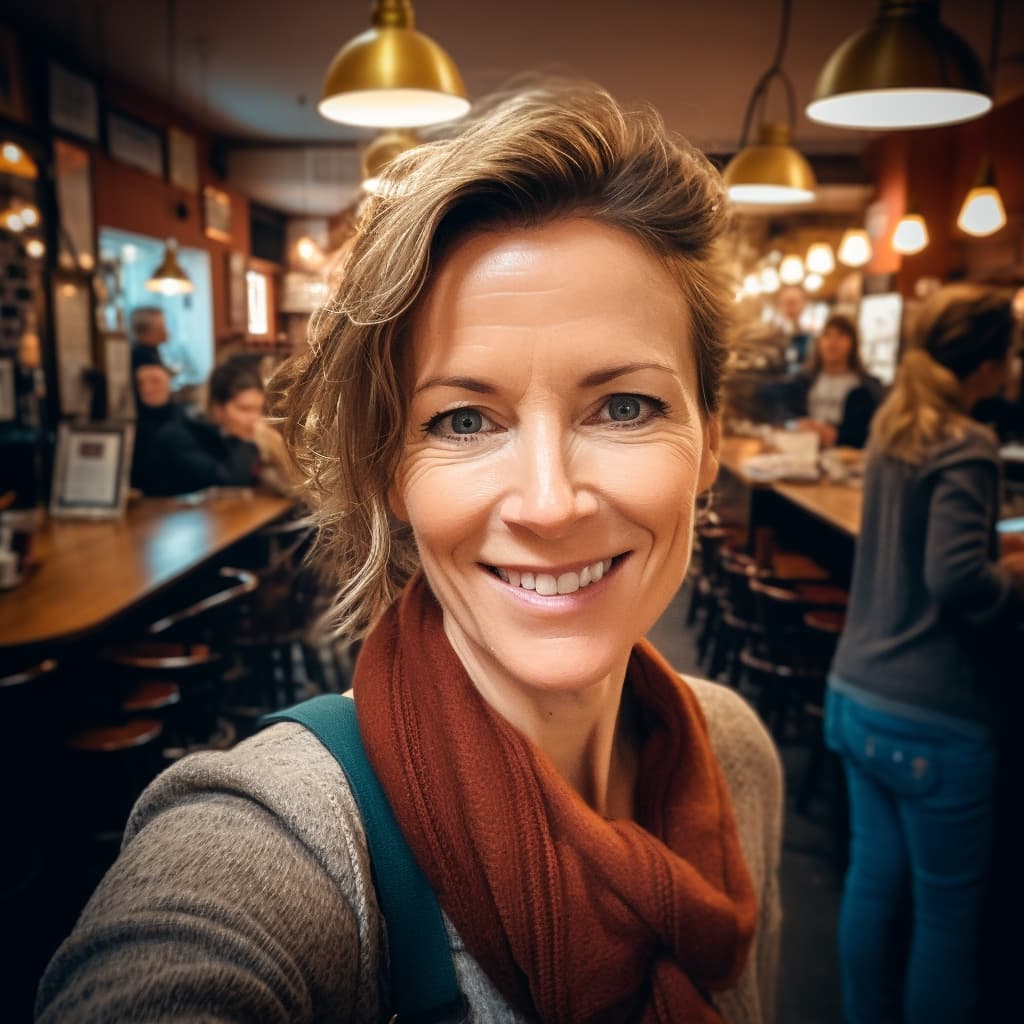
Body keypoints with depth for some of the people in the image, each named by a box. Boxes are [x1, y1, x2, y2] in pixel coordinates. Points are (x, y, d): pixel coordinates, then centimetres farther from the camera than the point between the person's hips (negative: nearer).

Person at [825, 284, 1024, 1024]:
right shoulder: (965, 447, -15)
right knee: (948, 912, 10)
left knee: (872, 881, 18)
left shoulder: (894, 427, 9)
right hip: (930, 719, -7)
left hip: (857, 696, 8)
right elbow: (957, 578, -25)